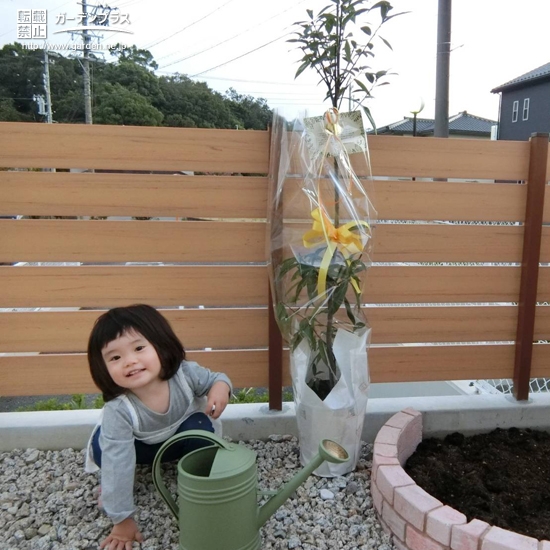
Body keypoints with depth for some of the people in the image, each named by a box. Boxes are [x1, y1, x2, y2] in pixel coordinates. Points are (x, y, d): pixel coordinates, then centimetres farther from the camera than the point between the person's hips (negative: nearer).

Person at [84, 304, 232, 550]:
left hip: (183, 438, 1)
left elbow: (215, 378, -13)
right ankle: (110, 484, 6)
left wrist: (220, 387, -38)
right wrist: (122, 520, -28)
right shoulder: (117, 411, -38)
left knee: (200, 426, -32)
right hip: (142, 447, 0)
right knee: (103, 448, -29)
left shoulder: (185, 373, -34)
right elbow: (117, 464, -33)